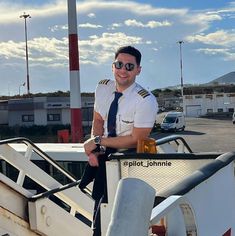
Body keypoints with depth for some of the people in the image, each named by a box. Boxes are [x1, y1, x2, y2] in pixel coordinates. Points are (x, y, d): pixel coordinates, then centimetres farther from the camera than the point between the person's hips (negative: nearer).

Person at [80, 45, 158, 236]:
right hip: (104, 151, 5)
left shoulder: (146, 101, -21)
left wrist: (98, 141, -15)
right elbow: (98, 120, 7)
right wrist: (94, 148, -10)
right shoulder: (103, 87, -2)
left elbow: (136, 140, -18)